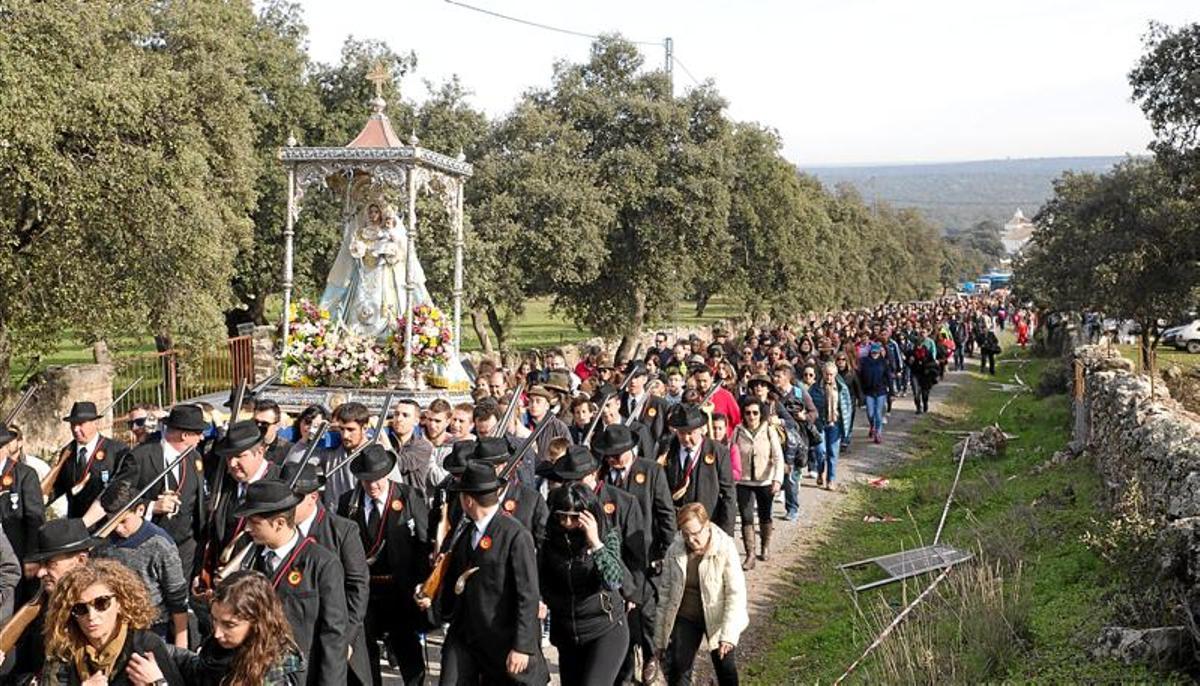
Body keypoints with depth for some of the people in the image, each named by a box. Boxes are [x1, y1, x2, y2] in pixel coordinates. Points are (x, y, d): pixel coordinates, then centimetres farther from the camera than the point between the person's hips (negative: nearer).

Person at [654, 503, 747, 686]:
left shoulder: (725, 549, -18)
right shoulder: (674, 551, -9)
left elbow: (736, 593, -18)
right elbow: (665, 592, 0)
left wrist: (728, 634, -24)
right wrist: (659, 637, 2)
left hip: (716, 617, -2)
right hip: (685, 618, 2)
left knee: (726, 670, 5)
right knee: (677, 671, 4)